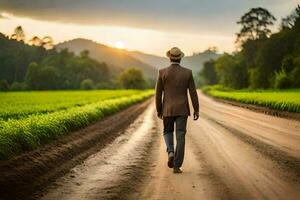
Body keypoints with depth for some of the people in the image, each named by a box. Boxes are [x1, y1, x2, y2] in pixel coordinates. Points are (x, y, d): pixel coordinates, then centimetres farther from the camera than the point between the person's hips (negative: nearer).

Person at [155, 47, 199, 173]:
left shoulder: (162, 72, -5)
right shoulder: (187, 73, -3)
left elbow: (158, 93, -2)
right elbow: (193, 92, -2)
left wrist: (158, 110, 9)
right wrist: (196, 110, 4)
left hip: (168, 109, 0)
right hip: (182, 110, 0)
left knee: (168, 132, 20)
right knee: (180, 137, 3)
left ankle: (170, 152, -8)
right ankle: (177, 166, 0)